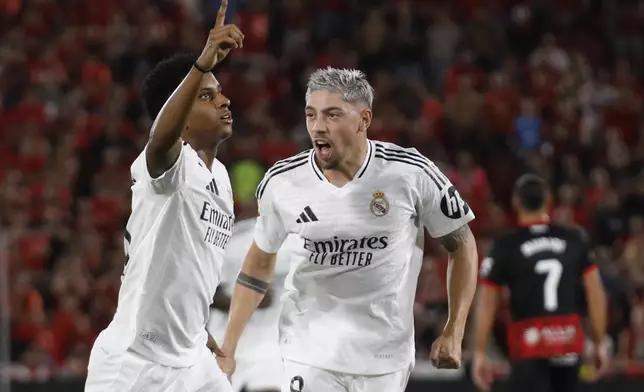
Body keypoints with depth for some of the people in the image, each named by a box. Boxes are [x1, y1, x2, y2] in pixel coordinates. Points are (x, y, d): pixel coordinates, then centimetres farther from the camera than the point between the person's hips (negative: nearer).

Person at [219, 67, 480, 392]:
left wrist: (453, 333, -3)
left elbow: (461, 245, 3)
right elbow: (259, 264, 11)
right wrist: (227, 349, 9)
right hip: (309, 351, 1)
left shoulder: (411, 174, -11)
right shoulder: (281, 182, -5)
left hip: (383, 357, -1)